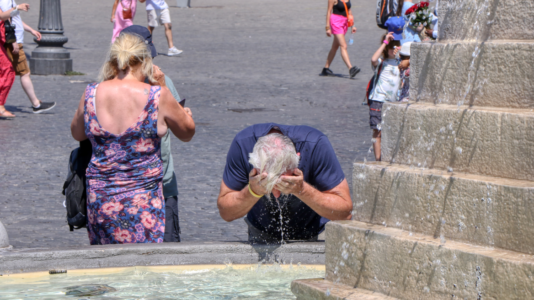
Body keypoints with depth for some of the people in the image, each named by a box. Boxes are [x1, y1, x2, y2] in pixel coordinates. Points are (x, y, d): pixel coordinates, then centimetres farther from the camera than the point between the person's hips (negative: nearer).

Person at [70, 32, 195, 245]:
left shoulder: (92, 94, -2)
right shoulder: (157, 96, -9)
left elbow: (77, 134, 18)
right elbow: (187, 133, 7)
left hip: (99, 198, 3)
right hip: (143, 201, -3)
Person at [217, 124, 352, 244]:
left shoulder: (317, 145, -29)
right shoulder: (243, 143, -25)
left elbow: (345, 212, -24)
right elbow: (225, 213, -17)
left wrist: (302, 190, -37)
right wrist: (253, 192, -36)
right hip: (262, 237, 1)